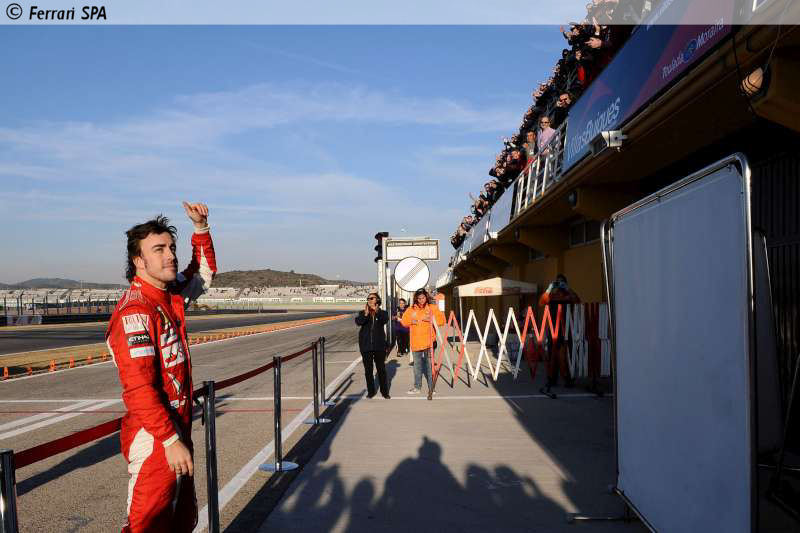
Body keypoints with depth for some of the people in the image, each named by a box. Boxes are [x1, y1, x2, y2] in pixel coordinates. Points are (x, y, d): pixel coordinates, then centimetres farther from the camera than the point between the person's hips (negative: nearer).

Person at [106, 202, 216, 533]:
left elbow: (204, 273, 26)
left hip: (177, 431, 9)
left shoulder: (172, 295, 6)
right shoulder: (135, 311, -20)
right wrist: (171, 441, -25)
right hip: (154, 441, -9)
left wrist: (200, 227, 14)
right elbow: (138, 387, -25)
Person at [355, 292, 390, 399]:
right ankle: (370, 391, 17)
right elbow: (358, 322, -15)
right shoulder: (363, 313, 5)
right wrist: (365, 315, -34)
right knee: (368, 370, 7)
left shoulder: (382, 313, 3)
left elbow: (385, 320, -20)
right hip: (366, 346, 1)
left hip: (379, 345, -1)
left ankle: (384, 391, 13)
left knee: (381, 369, 3)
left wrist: (377, 311, -36)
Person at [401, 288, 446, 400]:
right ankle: (417, 387, 27)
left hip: (428, 341, -3)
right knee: (417, 365, 15)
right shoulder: (411, 309, 7)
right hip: (416, 342, 3)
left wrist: (431, 319, -18)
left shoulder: (432, 308, 0)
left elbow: (442, 320, -3)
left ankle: (431, 389, 0)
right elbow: (404, 321, 10)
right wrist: (411, 321, -10)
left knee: (429, 365, -5)